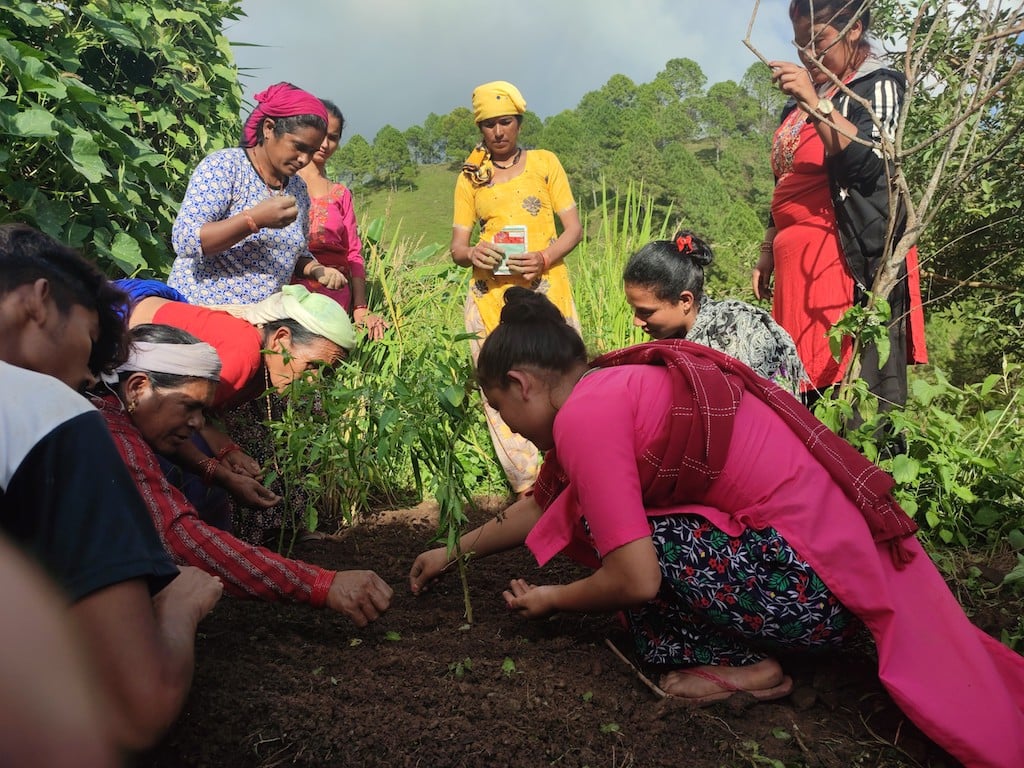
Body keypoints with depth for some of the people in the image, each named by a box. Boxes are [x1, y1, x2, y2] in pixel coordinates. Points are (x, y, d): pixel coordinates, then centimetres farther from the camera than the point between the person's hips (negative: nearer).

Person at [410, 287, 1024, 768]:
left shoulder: (583, 415, -17)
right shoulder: (615, 386, 11)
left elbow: (636, 579, -19)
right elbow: (543, 503, 24)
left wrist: (554, 600, 2)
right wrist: (456, 551, 33)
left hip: (808, 587, -9)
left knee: (598, 522, -11)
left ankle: (733, 663, 2)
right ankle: (737, 649, 12)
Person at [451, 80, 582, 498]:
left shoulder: (544, 162, 10)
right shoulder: (470, 177, 14)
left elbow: (573, 228, 5)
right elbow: (457, 247, 10)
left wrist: (543, 258, -15)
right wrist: (471, 253, -15)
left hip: (545, 287, -1)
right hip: (490, 293, 2)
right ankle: (528, 487, 2)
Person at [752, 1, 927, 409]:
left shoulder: (877, 86, 3)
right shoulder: (799, 102, 23)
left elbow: (871, 161, -15)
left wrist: (816, 104, -21)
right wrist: (768, 252, 22)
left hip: (852, 263, -7)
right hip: (797, 266, 7)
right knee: (800, 394, 3)